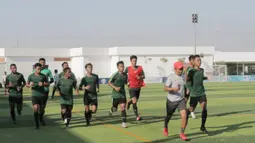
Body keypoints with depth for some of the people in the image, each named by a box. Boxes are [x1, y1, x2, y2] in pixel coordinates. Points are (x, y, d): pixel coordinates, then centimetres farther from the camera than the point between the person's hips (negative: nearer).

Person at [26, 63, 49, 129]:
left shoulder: (43, 76, 1)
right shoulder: (31, 76, 0)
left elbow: (47, 84, 7)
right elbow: (27, 84, 10)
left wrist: (43, 84, -15)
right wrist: (30, 85, -14)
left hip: (42, 95, 2)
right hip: (35, 95, -2)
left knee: (42, 109, 11)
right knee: (36, 109, -15)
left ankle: (40, 118, 43)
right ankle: (37, 124, -8)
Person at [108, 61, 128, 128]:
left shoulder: (125, 75, 3)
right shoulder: (115, 75, -11)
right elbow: (109, 83, -6)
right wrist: (115, 87, -19)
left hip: (122, 94, 3)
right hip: (116, 94, -3)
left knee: (123, 107, -10)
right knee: (115, 109, 11)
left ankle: (124, 123, -9)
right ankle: (111, 110, 49)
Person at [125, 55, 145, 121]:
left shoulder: (140, 68, -1)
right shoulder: (128, 68, -4)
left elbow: (143, 76, 4)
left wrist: (140, 77, -19)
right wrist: (127, 82, -1)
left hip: (138, 87, 4)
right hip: (132, 87, -3)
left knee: (135, 100, 18)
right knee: (134, 101, -16)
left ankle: (129, 102, 54)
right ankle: (137, 116, -11)